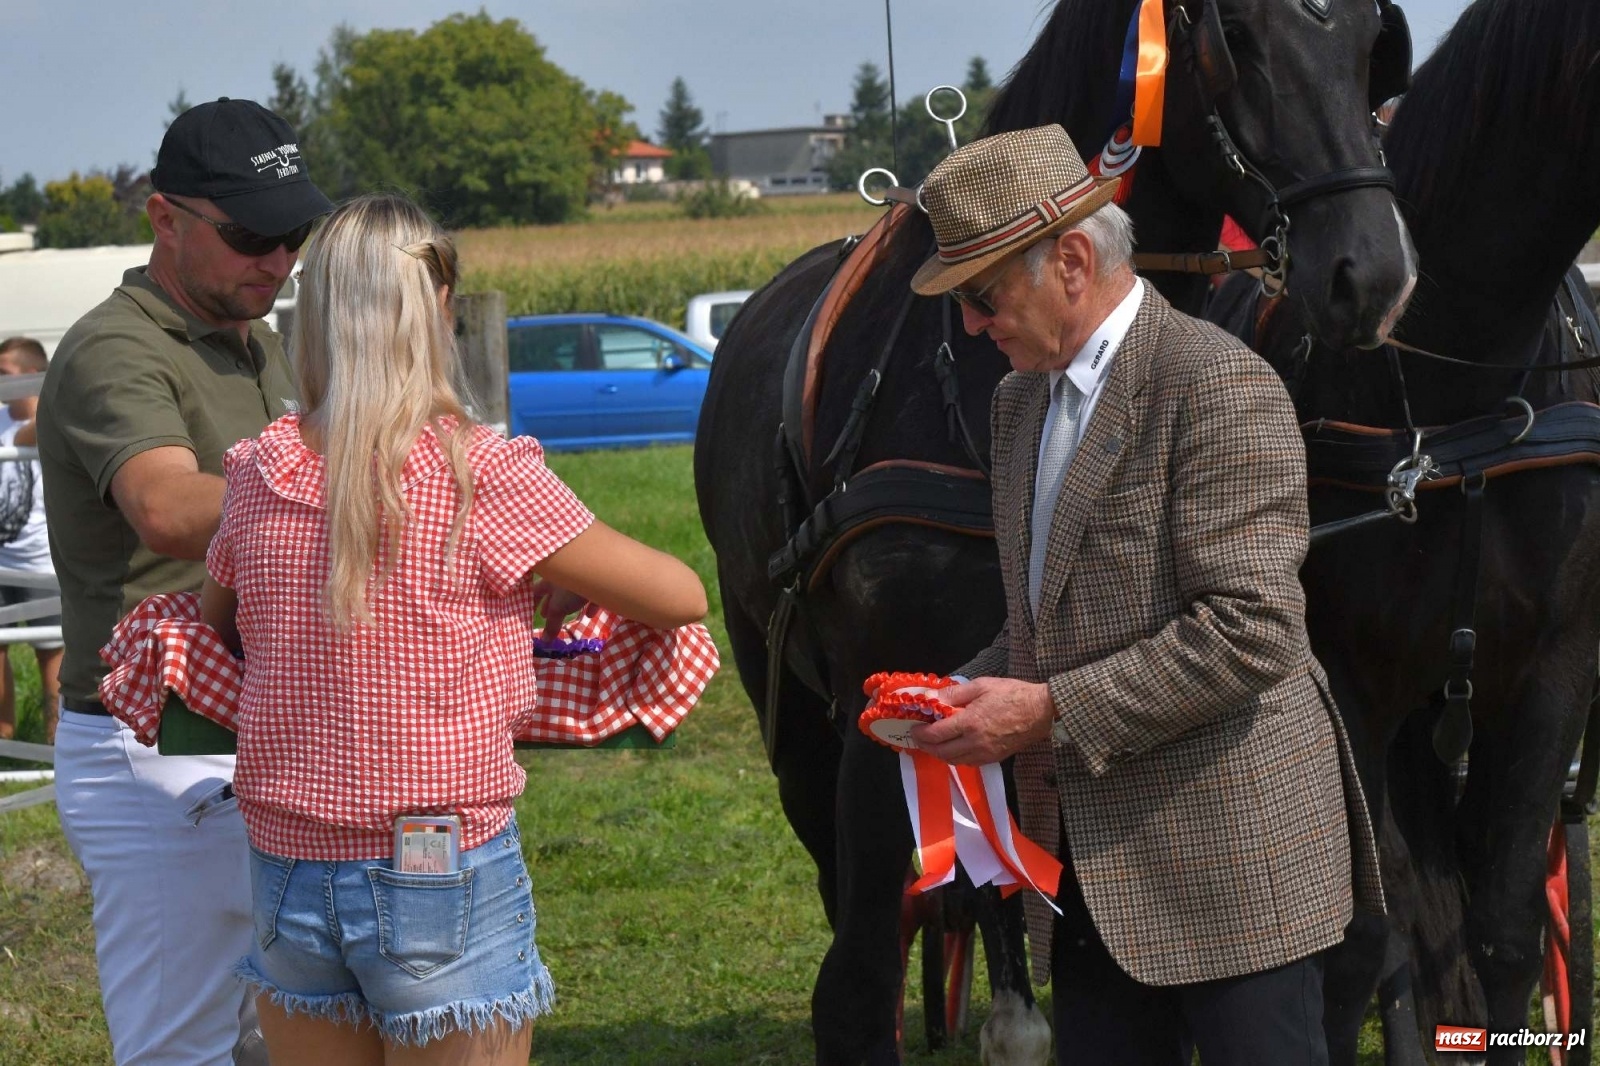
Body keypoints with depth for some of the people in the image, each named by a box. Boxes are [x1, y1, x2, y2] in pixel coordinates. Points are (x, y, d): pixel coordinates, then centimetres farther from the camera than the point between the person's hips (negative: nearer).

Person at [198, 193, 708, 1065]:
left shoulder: (260, 477, 0)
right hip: (442, 876, -4)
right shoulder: (480, 476, -13)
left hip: (289, 871, 5)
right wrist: (566, 594, 14)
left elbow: (210, 625, 20)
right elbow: (681, 598, -4)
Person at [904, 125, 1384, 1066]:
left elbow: (1250, 630, -22)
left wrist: (1050, 710, -21)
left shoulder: (1219, 386, -14)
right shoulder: (1024, 400, 15)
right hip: (1090, 873, 8)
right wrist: (966, 693, 3)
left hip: (1230, 860, -8)